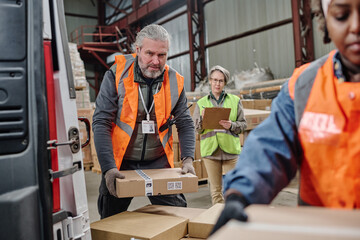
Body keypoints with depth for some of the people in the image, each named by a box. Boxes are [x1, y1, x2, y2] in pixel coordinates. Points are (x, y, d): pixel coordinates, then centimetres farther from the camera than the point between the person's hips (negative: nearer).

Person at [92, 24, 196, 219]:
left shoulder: (174, 81, -3)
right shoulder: (116, 75, -11)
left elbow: (185, 124, 4)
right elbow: (101, 122, -13)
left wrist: (187, 159, -10)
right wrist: (108, 167, -22)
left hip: (159, 163, 2)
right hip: (120, 163, -1)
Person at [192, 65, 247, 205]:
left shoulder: (235, 100, 9)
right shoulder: (201, 103, 11)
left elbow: (243, 124, 7)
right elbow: (196, 128, 7)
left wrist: (231, 125, -12)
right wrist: (203, 118, -13)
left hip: (231, 150, 0)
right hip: (210, 150, 1)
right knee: (216, 189, 6)